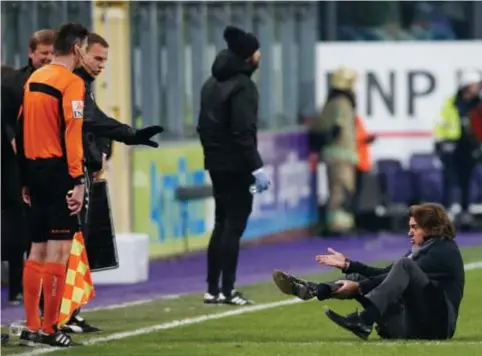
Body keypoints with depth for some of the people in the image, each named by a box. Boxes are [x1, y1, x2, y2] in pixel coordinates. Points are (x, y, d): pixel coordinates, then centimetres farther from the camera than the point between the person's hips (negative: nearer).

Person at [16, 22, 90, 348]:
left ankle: (31, 328, 14)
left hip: (36, 171, 8)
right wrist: (78, 181, -18)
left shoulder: (34, 79, 13)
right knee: (57, 252, -5)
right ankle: (49, 329, -4)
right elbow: (72, 135, -18)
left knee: (37, 250, 13)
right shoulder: (71, 83, -11)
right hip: (59, 173, -8)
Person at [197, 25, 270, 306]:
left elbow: (204, 125, 16)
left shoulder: (212, 83, 12)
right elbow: (243, 133, -21)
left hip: (216, 164, 9)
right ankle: (227, 291, -5)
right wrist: (257, 168, -21)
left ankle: (213, 290, 15)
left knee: (222, 224, 14)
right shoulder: (242, 86, -15)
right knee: (234, 225, -4)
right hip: (236, 166, -9)